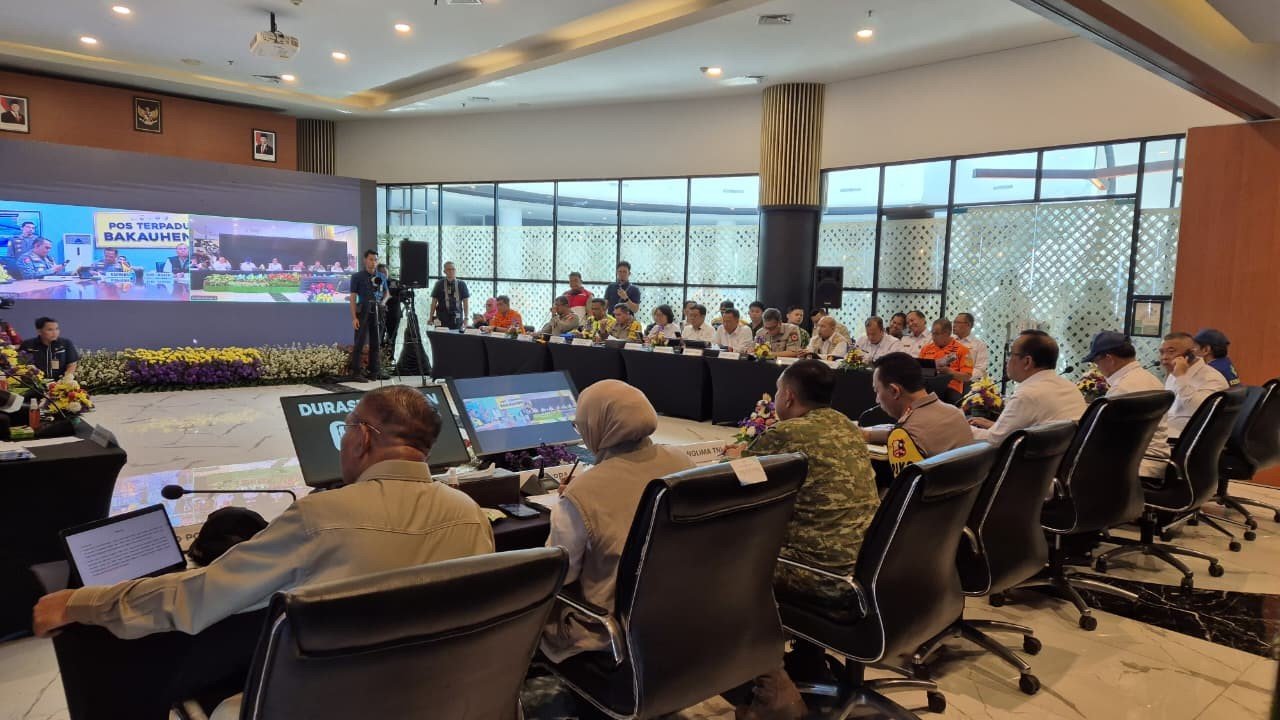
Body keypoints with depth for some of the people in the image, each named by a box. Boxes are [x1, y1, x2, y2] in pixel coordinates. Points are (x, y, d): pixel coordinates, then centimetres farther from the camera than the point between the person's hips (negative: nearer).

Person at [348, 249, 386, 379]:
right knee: (359, 343, -4)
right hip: (363, 312, -4)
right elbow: (353, 297, -3)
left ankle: (375, 371, 9)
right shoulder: (357, 276, 0)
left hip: (377, 311, 4)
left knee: (376, 343, 5)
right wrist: (354, 317, -10)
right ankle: (356, 372, -2)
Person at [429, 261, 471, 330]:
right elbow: (434, 302, 7)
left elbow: (466, 303, 6)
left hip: (457, 319, 1)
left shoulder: (461, 284, 5)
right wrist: (431, 318, 4)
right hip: (442, 319, -1)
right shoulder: (439, 284, 4)